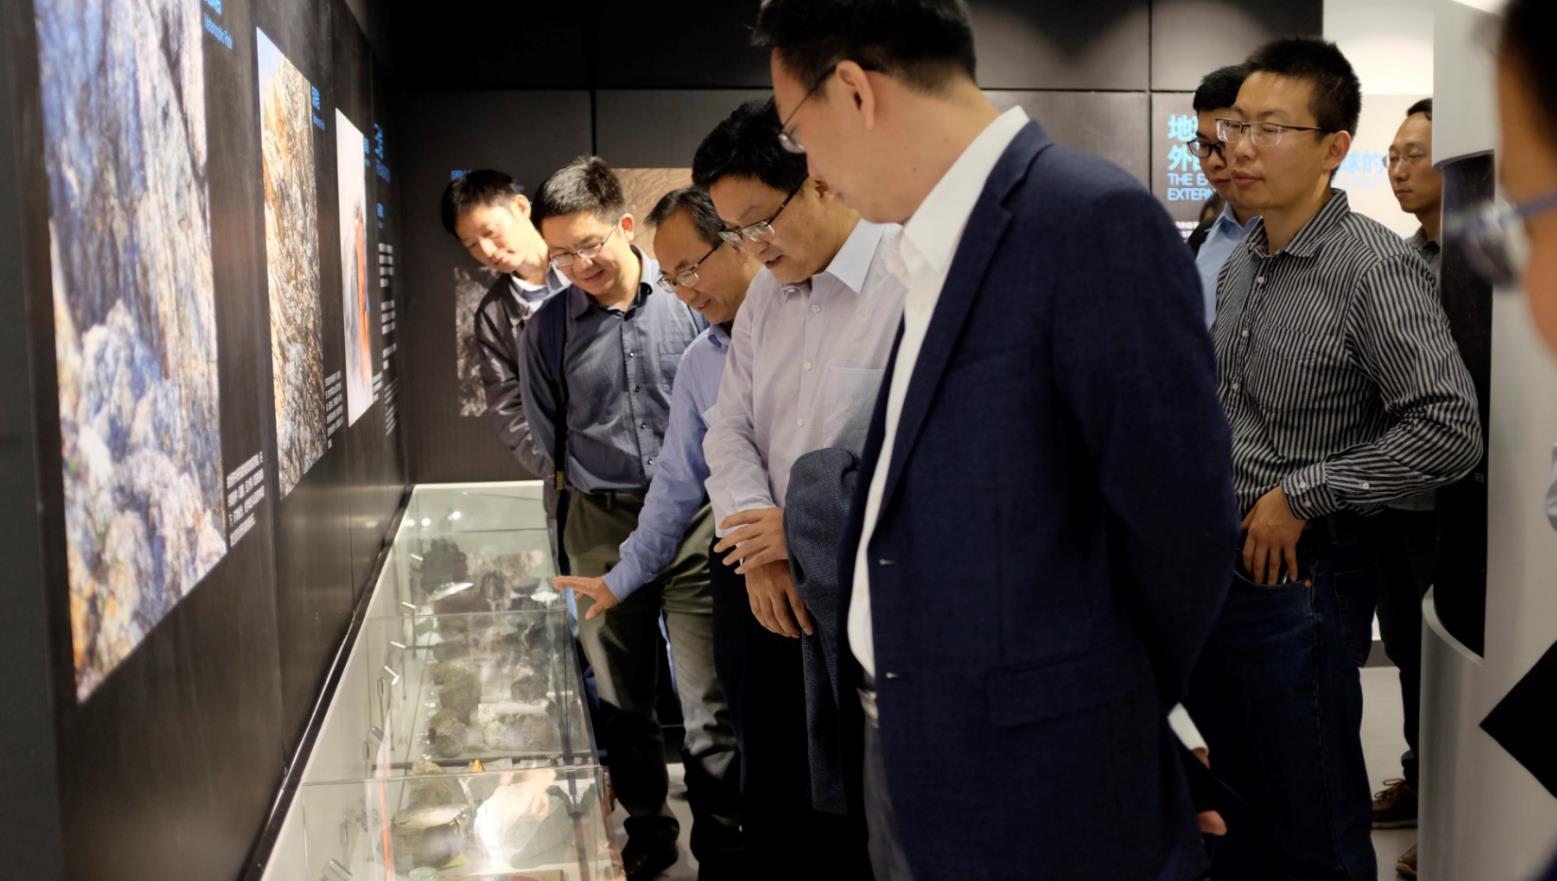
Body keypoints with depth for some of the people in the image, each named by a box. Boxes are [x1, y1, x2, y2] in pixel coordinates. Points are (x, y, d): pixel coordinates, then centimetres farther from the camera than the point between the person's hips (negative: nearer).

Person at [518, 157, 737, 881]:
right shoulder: (548, 326, 4)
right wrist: (595, 482, 13)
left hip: (694, 515, -2)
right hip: (602, 528, 3)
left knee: (709, 695, -2)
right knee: (622, 698, 13)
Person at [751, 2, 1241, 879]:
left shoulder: (1096, 221, -17)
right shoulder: (934, 241, 9)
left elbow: (1181, 518, -16)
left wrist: (1115, 726, -2)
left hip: (1031, 778, -8)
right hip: (912, 751, 8)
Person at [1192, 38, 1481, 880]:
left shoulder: (1378, 266, -16)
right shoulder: (1241, 263, 8)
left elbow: (1448, 430, -23)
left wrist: (1301, 496, -19)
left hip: (1303, 576, -7)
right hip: (1220, 561, 7)